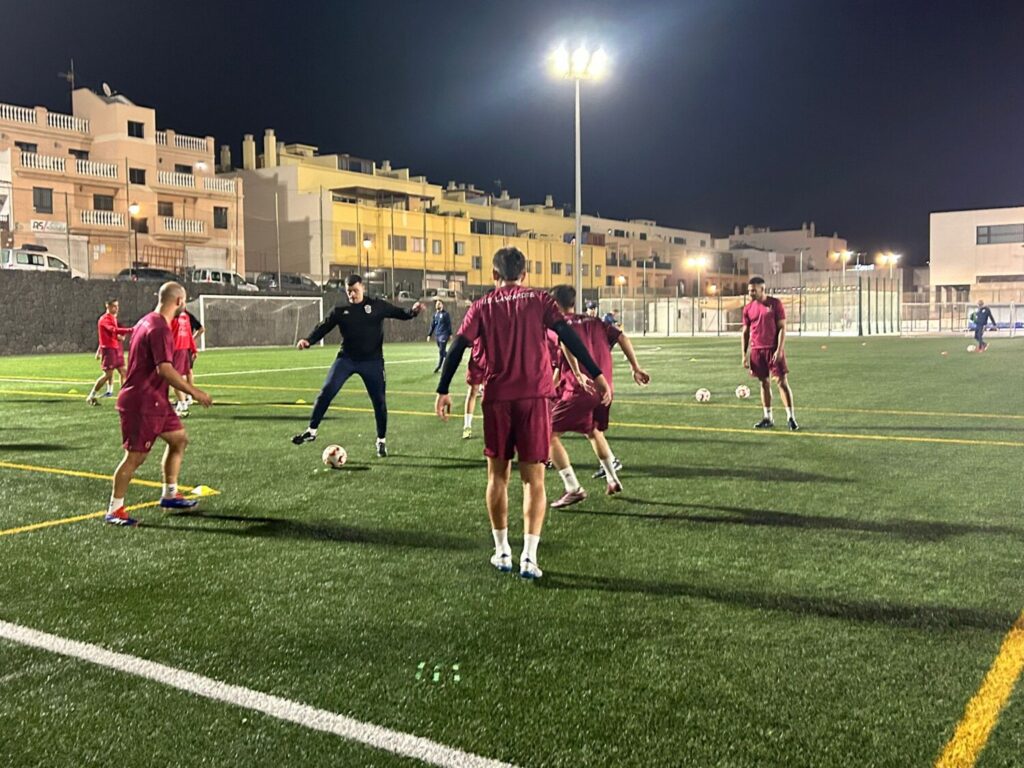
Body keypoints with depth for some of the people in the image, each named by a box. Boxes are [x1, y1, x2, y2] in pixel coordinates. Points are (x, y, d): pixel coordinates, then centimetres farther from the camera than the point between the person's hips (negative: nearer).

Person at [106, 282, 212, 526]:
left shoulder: (147, 322, 12)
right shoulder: (160, 329, -19)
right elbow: (164, 369, -27)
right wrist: (194, 392, -22)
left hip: (154, 400, 10)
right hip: (142, 403, -10)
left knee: (179, 439, 16)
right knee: (135, 456, -5)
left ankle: (169, 495, 24)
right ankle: (114, 511, 4)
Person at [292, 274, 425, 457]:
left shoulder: (377, 306, 1)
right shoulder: (340, 310, 4)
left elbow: (402, 314, 4)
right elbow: (323, 327, 0)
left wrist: (413, 311, -18)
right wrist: (308, 341, -18)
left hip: (372, 361, -1)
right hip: (346, 358, 1)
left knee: (379, 400, 3)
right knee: (326, 391, -12)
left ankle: (381, 441, 19)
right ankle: (311, 431, -2)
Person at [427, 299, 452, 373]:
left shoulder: (445, 313, -5)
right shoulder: (435, 314, 12)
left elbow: (449, 324, -5)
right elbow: (432, 325, 15)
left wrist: (450, 334, -9)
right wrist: (429, 334, 12)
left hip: (444, 335, -6)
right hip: (437, 335, 6)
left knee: (441, 351, -8)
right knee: (442, 351, 11)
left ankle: (439, 366, -4)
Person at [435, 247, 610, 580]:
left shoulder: (483, 307, 7)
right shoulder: (539, 300, 4)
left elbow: (456, 349, 0)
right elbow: (569, 337, -7)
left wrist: (443, 391, 5)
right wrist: (597, 375, -8)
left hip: (497, 400, 1)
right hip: (534, 397, -1)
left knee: (497, 475, 15)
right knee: (534, 479, 3)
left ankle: (502, 551, 21)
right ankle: (529, 557, -4)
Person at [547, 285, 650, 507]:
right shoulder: (595, 322, 19)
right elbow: (622, 338, 9)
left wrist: (578, 375, -32)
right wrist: (636, 368, 10)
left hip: (579, 390, -7)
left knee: (549, 435, 0)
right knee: (594, 432, 30)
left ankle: (573, 489, -7)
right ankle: (613, 480, 35)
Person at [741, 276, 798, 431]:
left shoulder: (775, 303, -4)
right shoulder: (748, 308, 8)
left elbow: (782, 328, -6)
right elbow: (745, 332, 11)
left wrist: (779, 350, -14)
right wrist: (745, 355, 5)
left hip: (773, 350, -4)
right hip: (756, 350, 4)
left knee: (782, 381, -7)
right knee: (764, 383, 8)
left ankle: (790, 417, -5)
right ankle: (768, 418, 14)